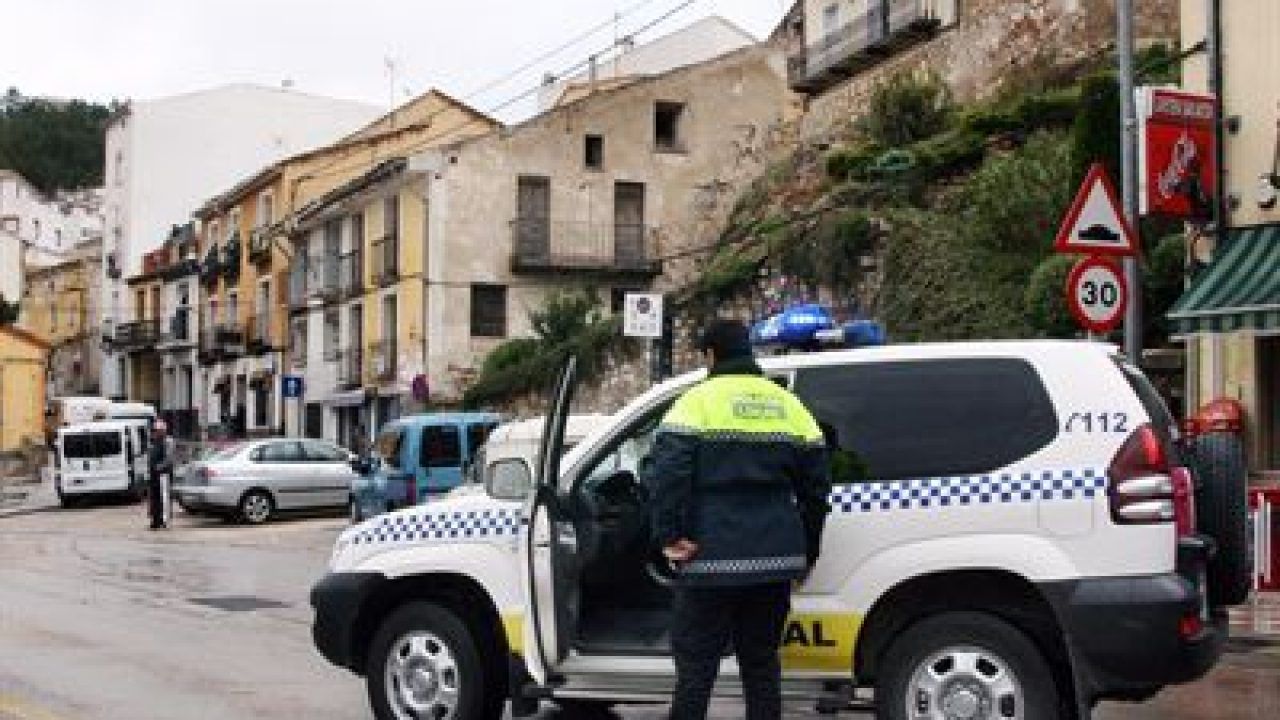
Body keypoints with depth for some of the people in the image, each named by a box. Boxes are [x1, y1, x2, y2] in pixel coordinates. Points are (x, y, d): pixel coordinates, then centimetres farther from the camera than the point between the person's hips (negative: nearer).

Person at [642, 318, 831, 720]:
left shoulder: (699, 400, -4)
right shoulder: (788, 405, 12)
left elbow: (665, 473, -17)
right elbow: (815, 484, 14)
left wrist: (669, 537, -13)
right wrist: (805, 554, 19)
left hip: (713, 557, -5)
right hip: (775, 559, 5)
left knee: (696, 663, 0)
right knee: (762, 661, 13)